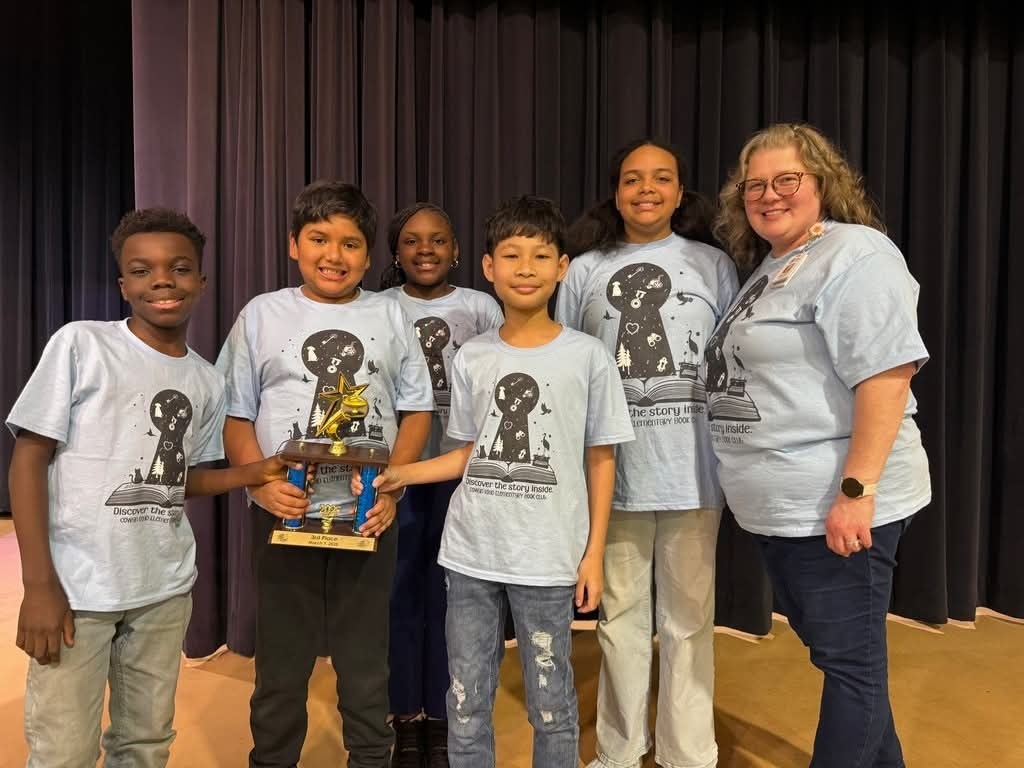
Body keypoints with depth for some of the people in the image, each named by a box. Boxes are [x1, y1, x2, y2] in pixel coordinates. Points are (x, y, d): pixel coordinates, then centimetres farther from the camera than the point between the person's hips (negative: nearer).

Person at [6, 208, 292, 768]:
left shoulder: (207, 382, 4)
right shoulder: (80, 345, -9)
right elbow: (29, 458, -9)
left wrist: (256, 472, -5)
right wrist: (39, 584, -13)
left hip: (166, 588, 5)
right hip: (77, 587, -4)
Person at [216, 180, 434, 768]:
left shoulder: (389, 315, 4)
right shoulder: (262, 315, 2)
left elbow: (417, 409, 6)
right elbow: (234, 412, 3)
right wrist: (259, 481, -13)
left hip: (369, 514, 1)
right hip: (285, 514, 0)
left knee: (366, 658, 14)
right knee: (282, 659, 13)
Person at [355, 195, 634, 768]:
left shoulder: (588, 356, -3)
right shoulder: (471, 358, 5)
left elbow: (600, 460, 1)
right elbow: (471, 453, 11)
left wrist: (594, 553, -2)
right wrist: (399, 475, 0)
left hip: (548, 559, -2)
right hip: (471, 554, 3)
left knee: (552, 706, 11)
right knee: (466, 705, 15)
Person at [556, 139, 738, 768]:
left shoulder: (714, 265, 6)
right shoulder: (585, 271, 8)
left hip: (693, 469, -1)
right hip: (613, 467, 1)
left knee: (688, 618, 9)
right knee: (620, 614, 13)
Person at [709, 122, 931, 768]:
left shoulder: (853, 255, -12)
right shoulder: (769, 268, 16)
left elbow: (888, 373, -23)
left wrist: (857, 490, -27)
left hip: (835, 506, -10)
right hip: (783, 507, 10)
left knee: (850, 661, 5)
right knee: (834, 652, 22)